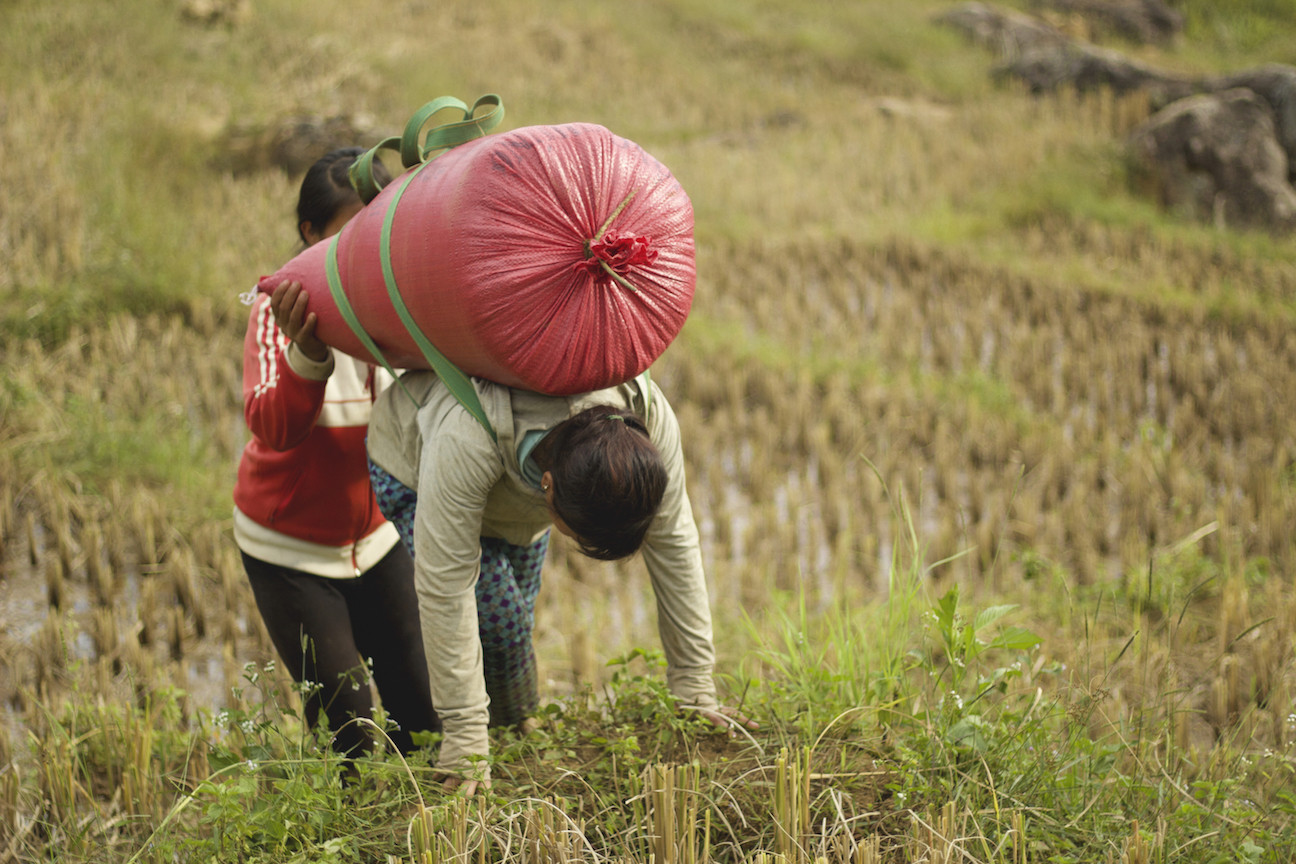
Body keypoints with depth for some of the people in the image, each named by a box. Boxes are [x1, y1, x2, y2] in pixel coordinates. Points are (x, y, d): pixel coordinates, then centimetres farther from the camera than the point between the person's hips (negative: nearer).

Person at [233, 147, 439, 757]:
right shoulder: (282, 310, -19)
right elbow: (274, 428, -34)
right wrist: (308, 356, -52)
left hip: (376, 534, 4)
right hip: (289, 546, -4)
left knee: (419, 709, 7)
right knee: (344, 719, -6)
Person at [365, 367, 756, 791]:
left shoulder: (649, 415, -37)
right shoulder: (465, 439, -48)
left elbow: (674, 545, -24)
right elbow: (445, 587, -43)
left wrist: (695, 691, -20)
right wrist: (466, 748, -40)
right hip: (411, 466, -4)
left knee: (518, 622, 3)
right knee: (499, 620, -18)